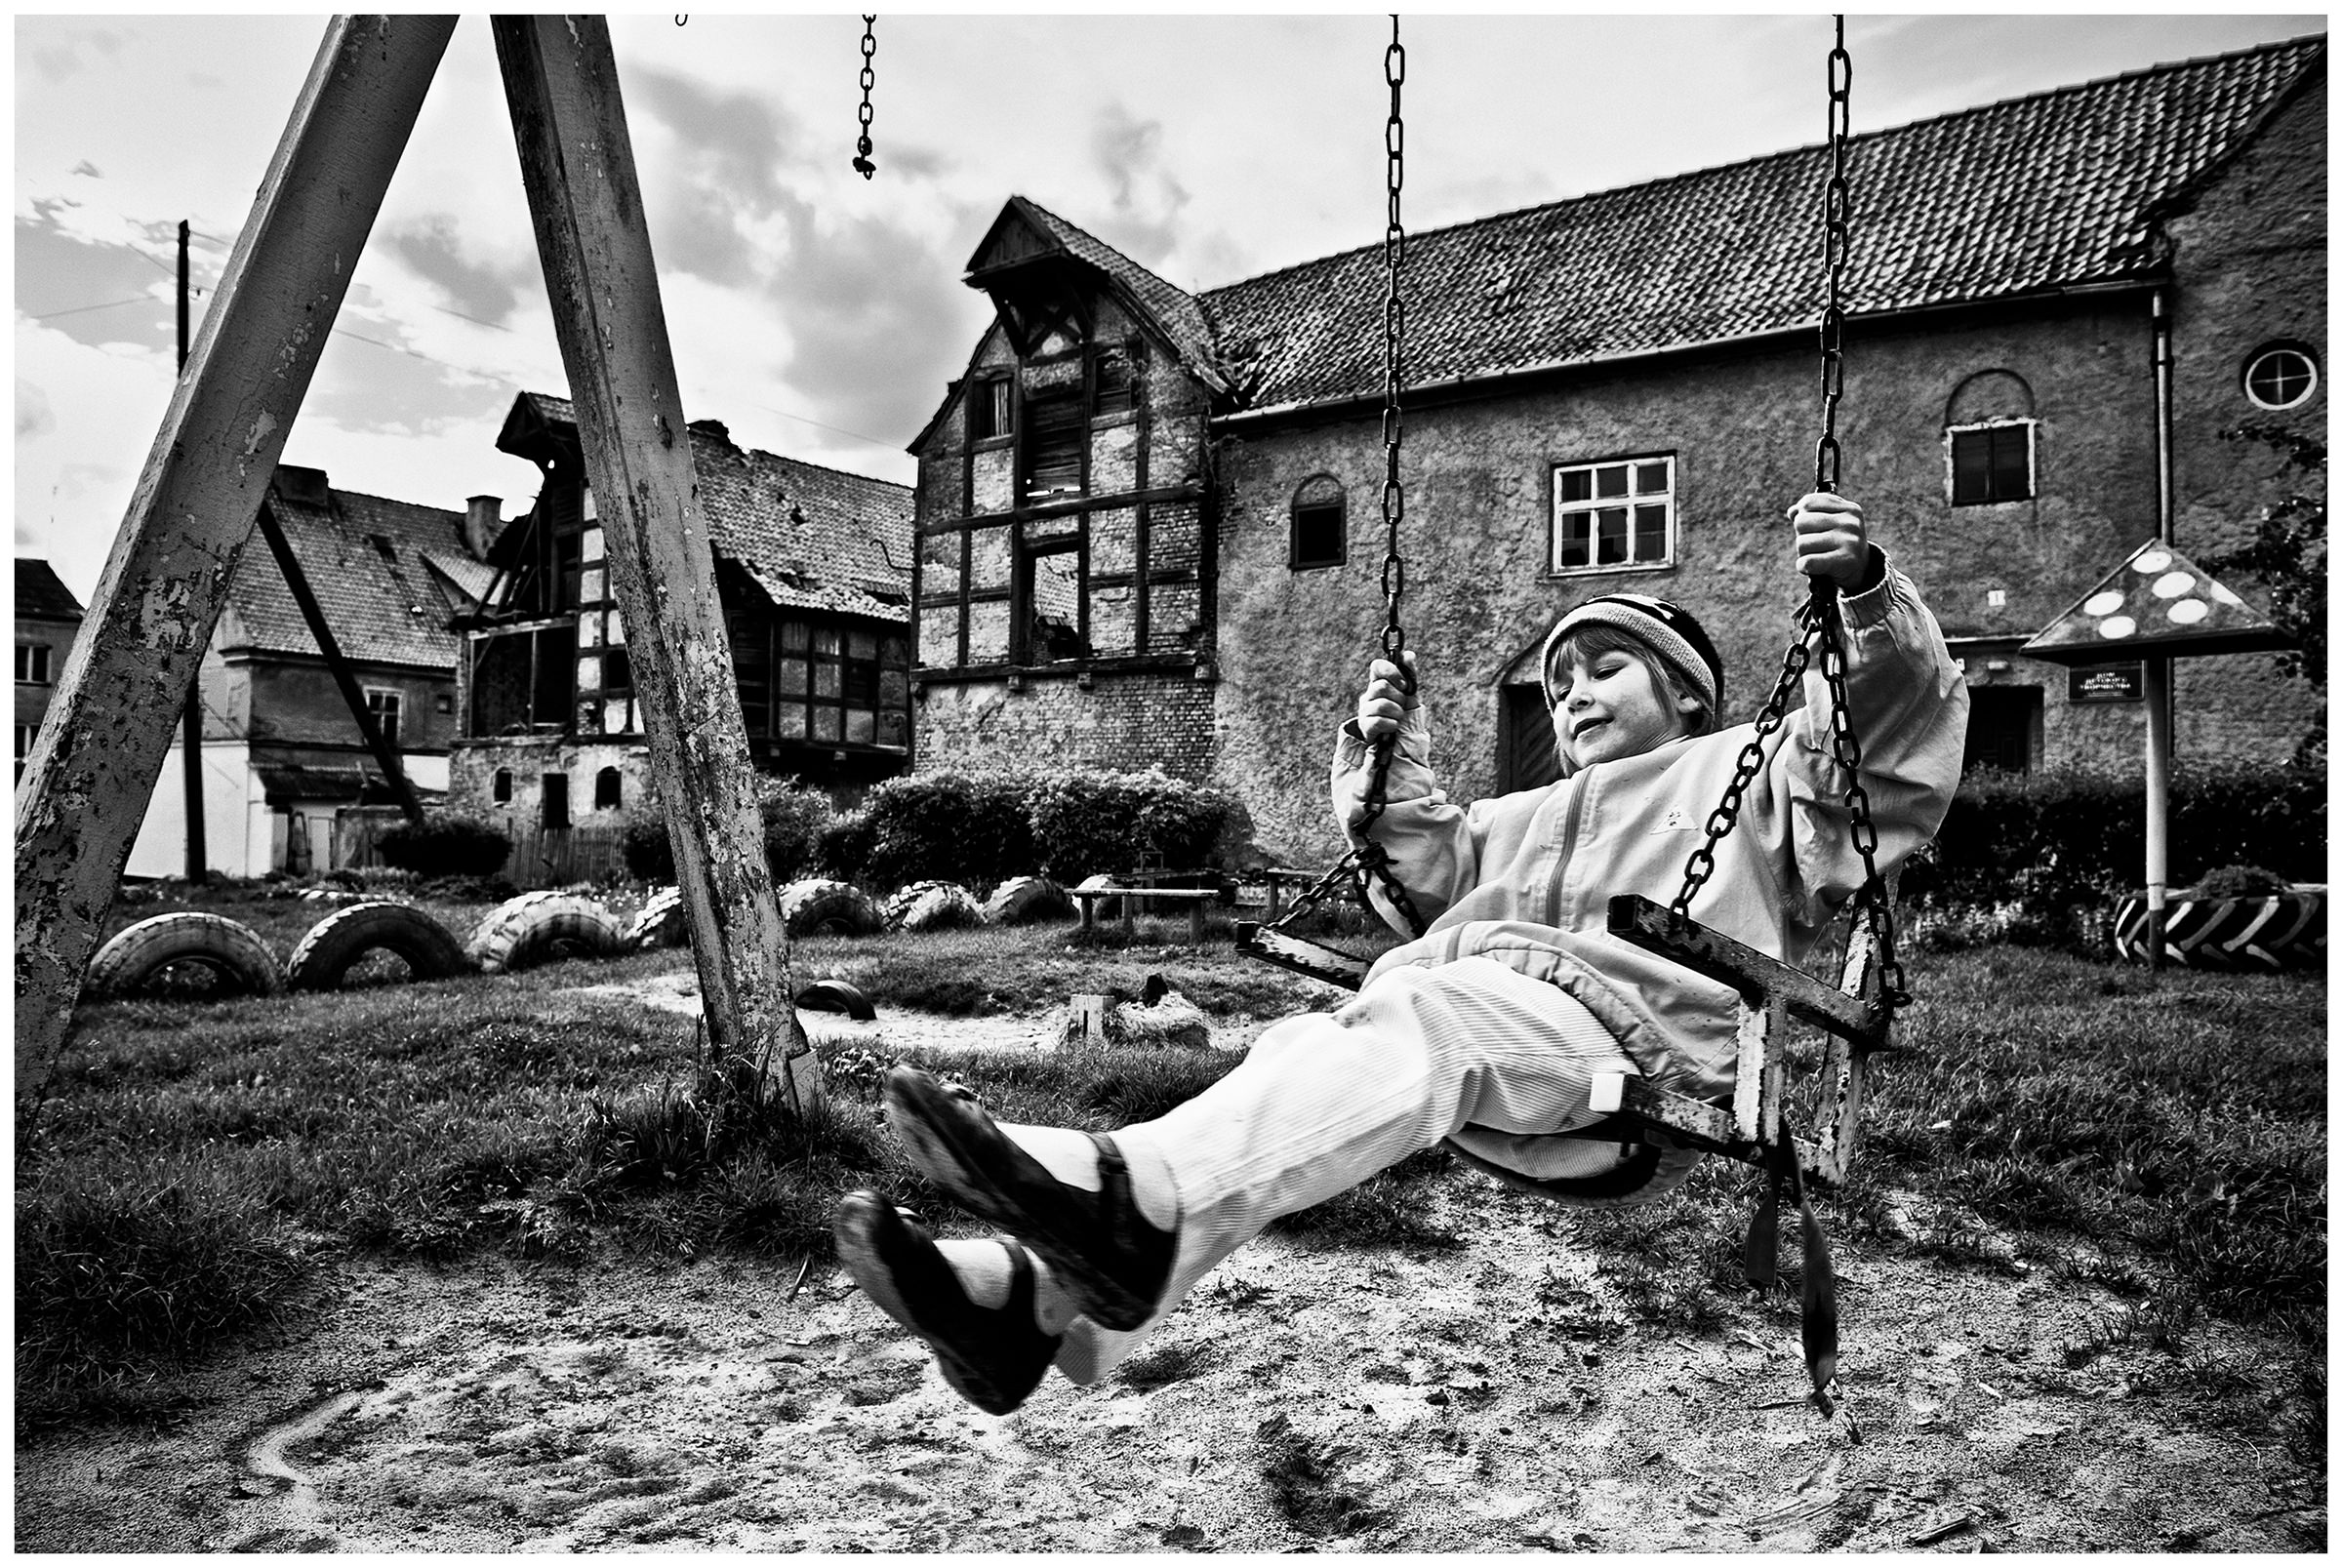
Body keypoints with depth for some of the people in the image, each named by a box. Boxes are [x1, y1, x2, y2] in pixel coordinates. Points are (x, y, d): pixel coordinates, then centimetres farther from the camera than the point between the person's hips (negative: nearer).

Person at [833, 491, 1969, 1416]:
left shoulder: (1744, 766, 24)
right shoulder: (1535, 815, 41)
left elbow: (1892, 718, 11)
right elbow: (1426, 864, 43)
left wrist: (1868, 594, -8)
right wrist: (1389, 757, 28)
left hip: (1635, 1054, -6)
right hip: (1457, 1024, 6)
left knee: (1428, 1006, -36)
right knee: (1297, 1047, -24)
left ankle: (1140, 1197, -58)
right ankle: (1031, 1291, -41)